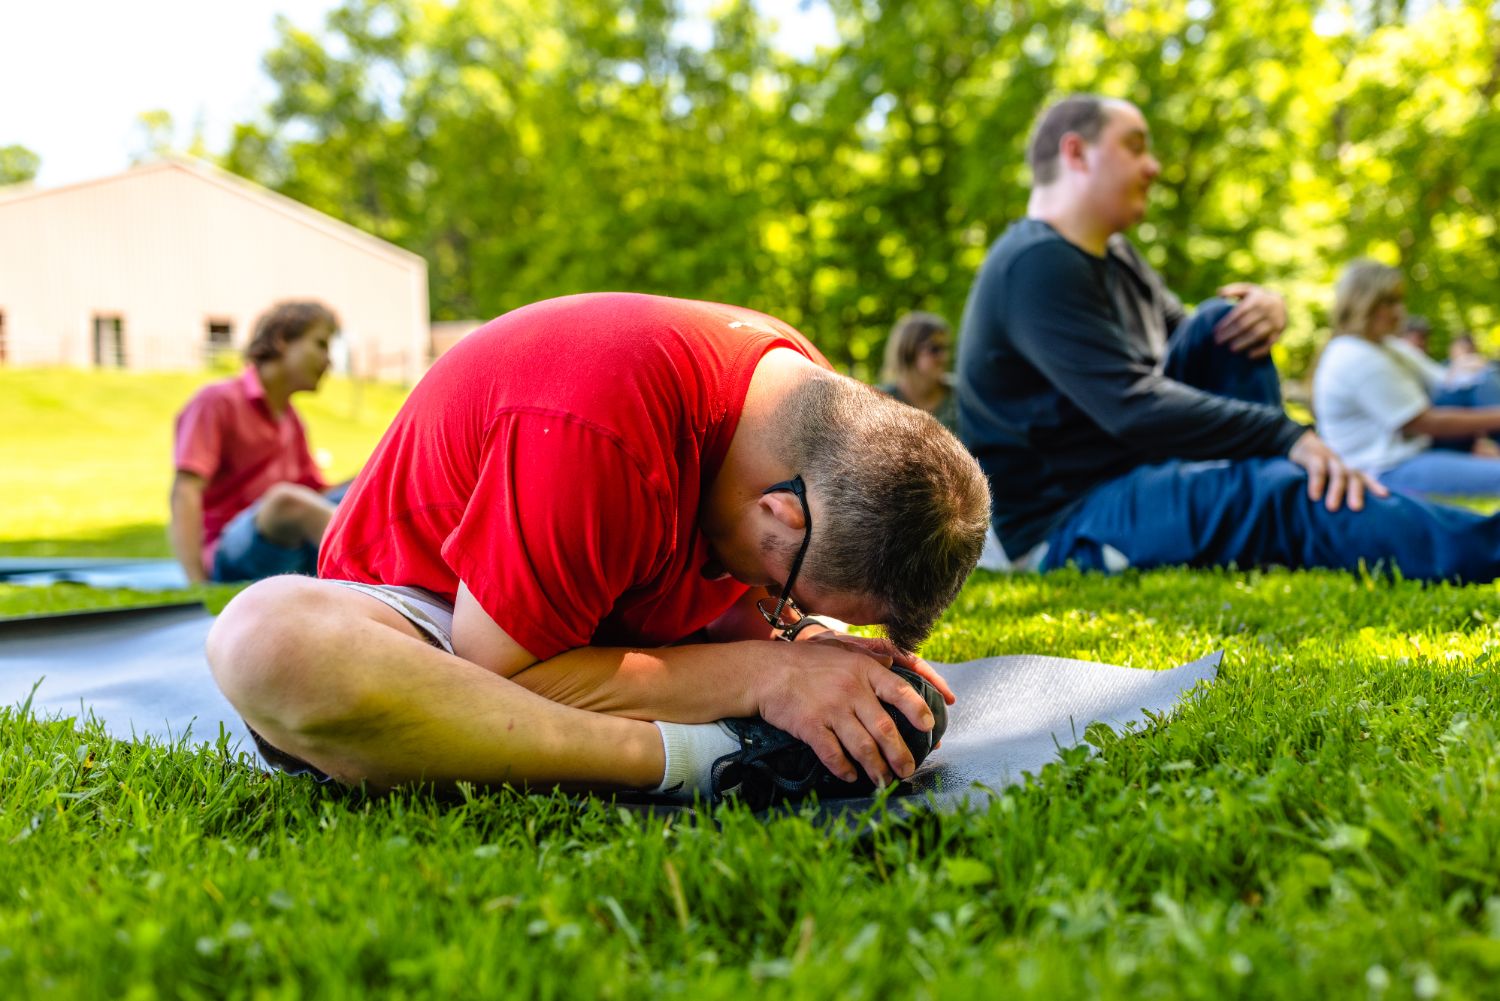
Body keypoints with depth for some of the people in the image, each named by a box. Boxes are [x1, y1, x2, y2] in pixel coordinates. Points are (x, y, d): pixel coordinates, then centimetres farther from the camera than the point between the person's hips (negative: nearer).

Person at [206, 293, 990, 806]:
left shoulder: (821, 409, -11)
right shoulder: (602, 429, -37)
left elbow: (730, 609, 0)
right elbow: (496, 673, -32)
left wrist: (803, 647, -22)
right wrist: (762, 673, -34)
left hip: (606, 610, 6)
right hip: (426, 608, -6)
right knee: (270, 638, -41)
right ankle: (694, 762, -37)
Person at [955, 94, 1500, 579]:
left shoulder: (1112, 256, 16)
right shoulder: (1036, 264, -18)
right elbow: (1131, 406, -28)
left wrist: (1265, 308, -7)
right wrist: (1286, 437, -29)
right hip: (1062, 522, -10)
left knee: (1223, 323, -1)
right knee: (1281, 492, -30)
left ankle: (1326, 488, -11)